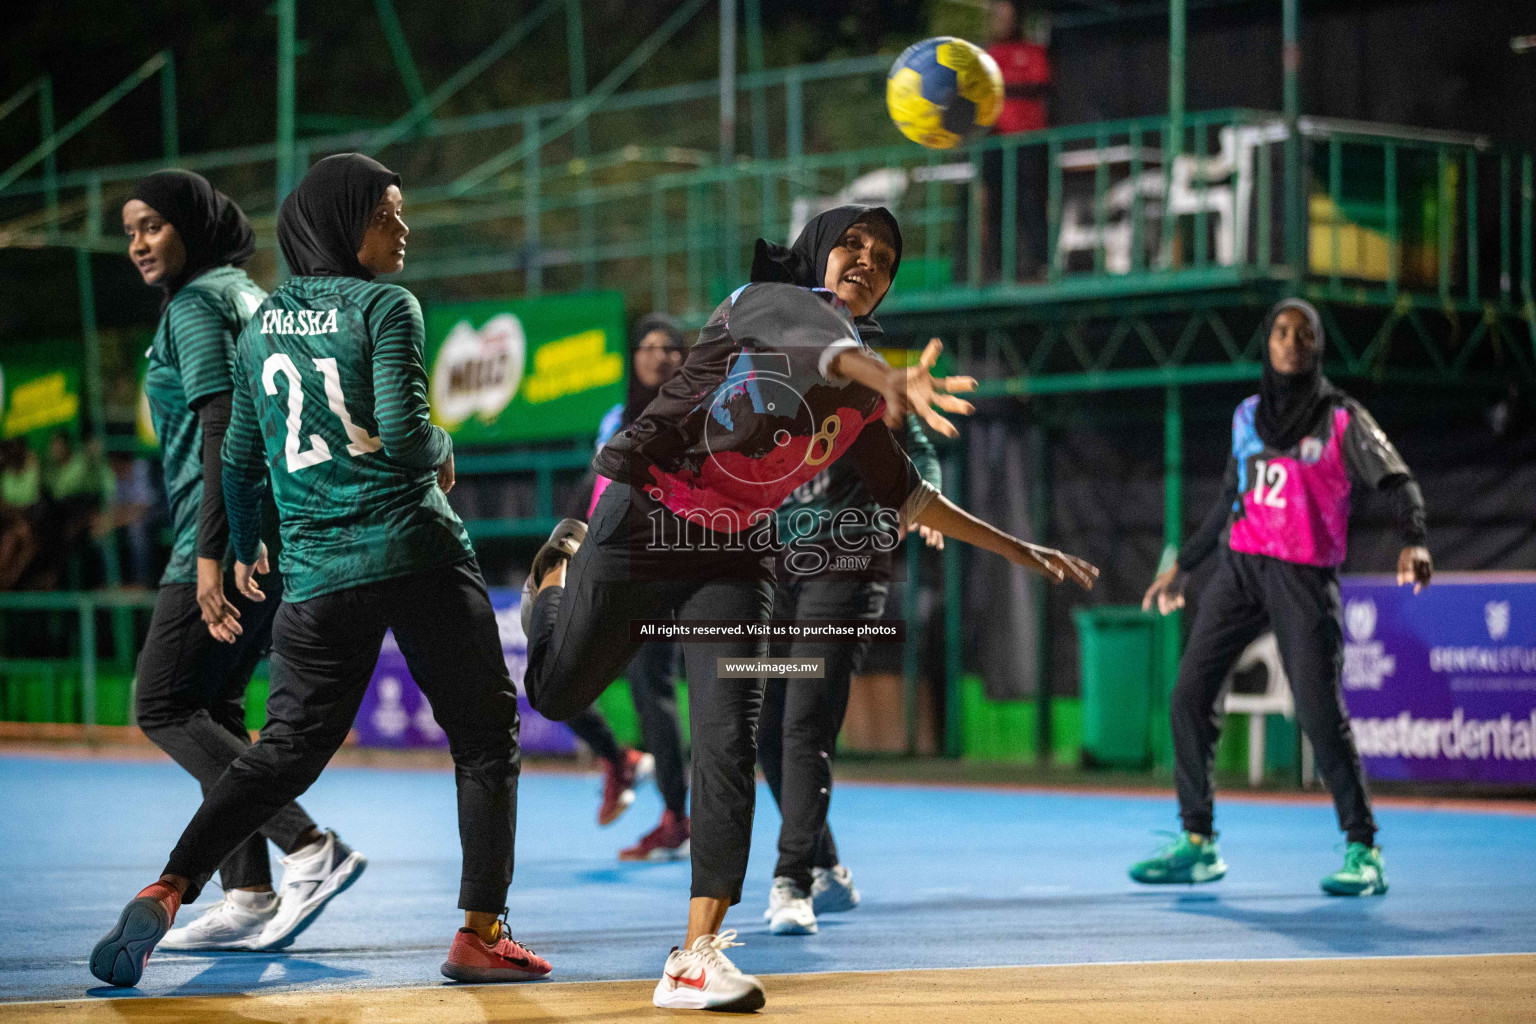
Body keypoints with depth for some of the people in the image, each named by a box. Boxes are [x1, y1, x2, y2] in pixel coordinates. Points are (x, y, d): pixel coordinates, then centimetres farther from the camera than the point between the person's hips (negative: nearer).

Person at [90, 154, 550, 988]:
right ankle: (481, 933, 3)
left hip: (316, 571, 5)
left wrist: (243, 550, 32)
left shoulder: (261, 324, 13)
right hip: (417, 554, -5)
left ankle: (168, 890, -12)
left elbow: (240, 454, 18)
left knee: (286, 750, 6)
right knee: (484, 736, 7)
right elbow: (402, 433, -16)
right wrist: (442, 455, 6)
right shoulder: (386, 308, -5)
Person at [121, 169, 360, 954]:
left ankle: (310, 848, -15)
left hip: (228, 533, -10)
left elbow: (220, 432, -18)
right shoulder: (250, 298, 19)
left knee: (161, 707, -6)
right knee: (212, 708, 11)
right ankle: (248, 897, 8)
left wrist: (211, 552, -22)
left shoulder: (196, 306, -9)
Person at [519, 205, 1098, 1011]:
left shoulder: (863, 396, 7)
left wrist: (1019, 551, 19)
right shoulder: (766, 302, -13)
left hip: (734, 556, 5)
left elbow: (905, 495, 20)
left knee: (728, 744, -11)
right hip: (643, 523, -4)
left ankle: (697, 957, -12)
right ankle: (562, 571, 46)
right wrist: (890, 381, -61)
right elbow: (814, 344, -38)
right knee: (558, 695, 10)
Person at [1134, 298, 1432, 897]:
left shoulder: (1342, 419, -1)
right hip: (1240, 566, 5)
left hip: (1305, 578, -5)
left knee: (1320, 713, -13)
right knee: (1190, 694, -3)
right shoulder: (1248, 416, 14)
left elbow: (1398, 482, -11)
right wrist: (1182, 567, 27)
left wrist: (1413, 542, -30)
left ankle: (1364, 852, -2)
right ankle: (1197, 844, 6)